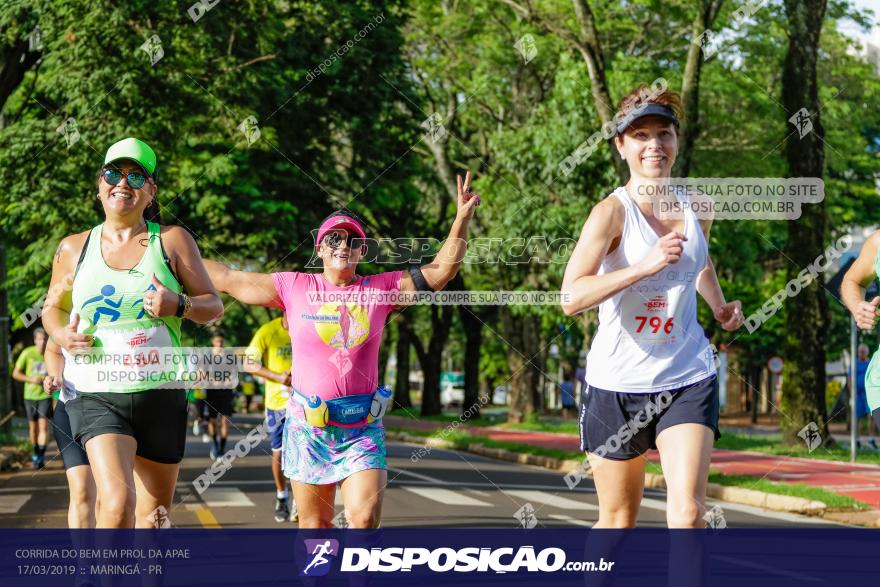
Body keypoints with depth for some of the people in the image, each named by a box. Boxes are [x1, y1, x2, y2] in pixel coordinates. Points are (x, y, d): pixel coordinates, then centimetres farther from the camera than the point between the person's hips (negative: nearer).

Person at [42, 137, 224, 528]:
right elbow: (53, 306, 20)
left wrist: (178, 305, -16)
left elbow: (214, 305, 5)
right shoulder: (73, 248, 5)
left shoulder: (172, 240, 2)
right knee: (117, 503, -23)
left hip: (161, 396, 2)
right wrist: (62, 335, -2)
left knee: (153, 515, 11)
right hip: (97, 396, -1)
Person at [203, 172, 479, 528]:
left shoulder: (381, 290, 4)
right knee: (314, 525, 6)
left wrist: (462, 218, -10)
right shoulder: (293, 288, 2)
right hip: (307, 425, 0)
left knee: (365, 518, -14)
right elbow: (227, 278, 8)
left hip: (363, 427, 0)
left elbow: (442, 270, 1)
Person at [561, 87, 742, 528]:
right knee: (618, 521, 10)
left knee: (687, 513, -14)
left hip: (687, 379, 3)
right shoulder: (612, 213, -12)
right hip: (619, 381, -3)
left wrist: (720, 307, 11)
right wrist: (645, 265, -33)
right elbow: (571, 297, -25)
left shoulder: (696, 208, 5)